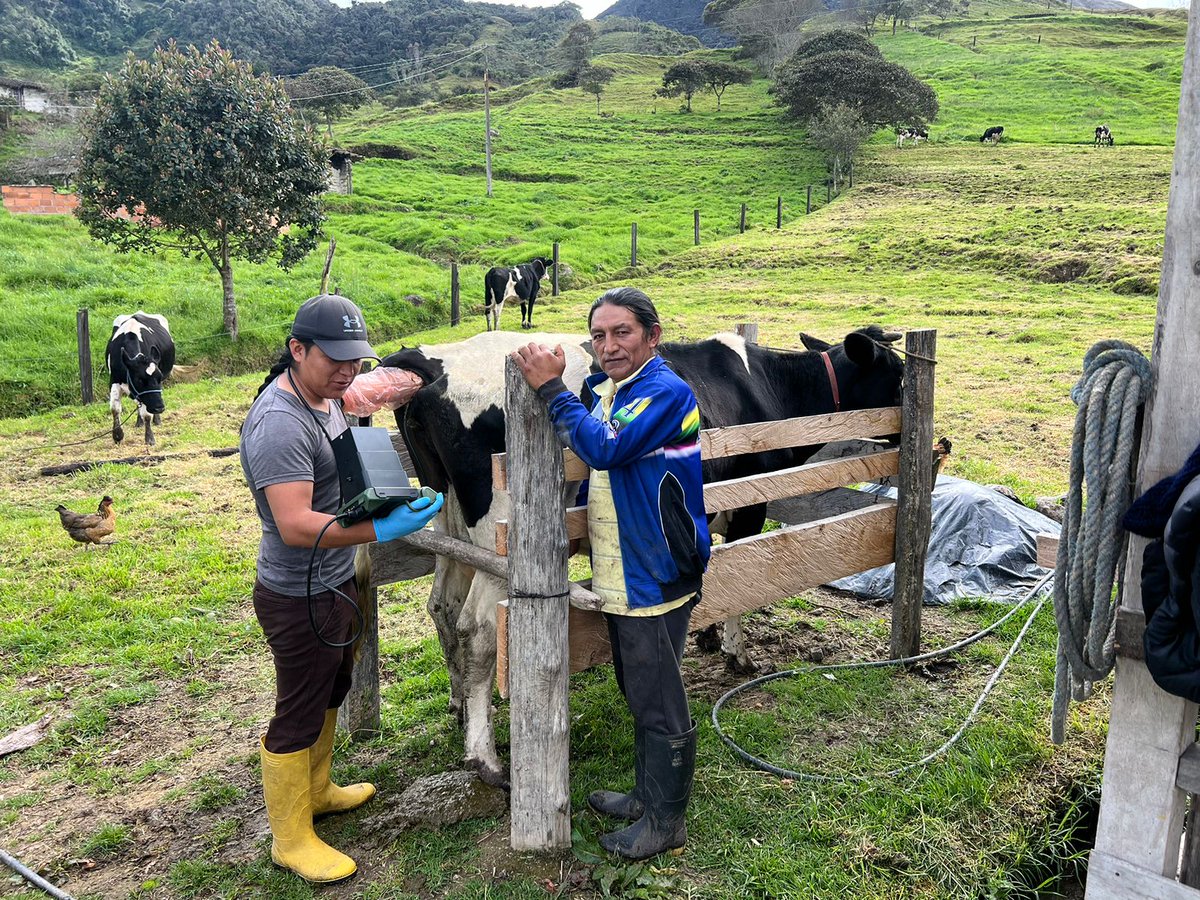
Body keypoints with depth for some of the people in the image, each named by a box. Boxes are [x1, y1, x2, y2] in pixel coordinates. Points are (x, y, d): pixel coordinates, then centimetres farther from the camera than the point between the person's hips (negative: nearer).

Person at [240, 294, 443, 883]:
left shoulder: (325, 397, 2)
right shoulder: (279, 423, -27)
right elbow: (295, 524, -34)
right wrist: (380, 530, -40)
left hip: (337, 582, 10)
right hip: (299, 597, -10)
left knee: (329, 694, 25)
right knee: (299, 715, 6)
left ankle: (316, 790, 46)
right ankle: (291, 839, 25)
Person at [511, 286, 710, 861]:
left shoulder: (666, 391, -18)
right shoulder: (601, 387, 8)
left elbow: (605, 448, -31)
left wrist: (551, 388, -24)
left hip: (656, 576, -9)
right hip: (620, 572, 9)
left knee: (659, 702, 5)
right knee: (639, 694, 22)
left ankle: (666, 820, 23)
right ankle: (647, 795, 40)